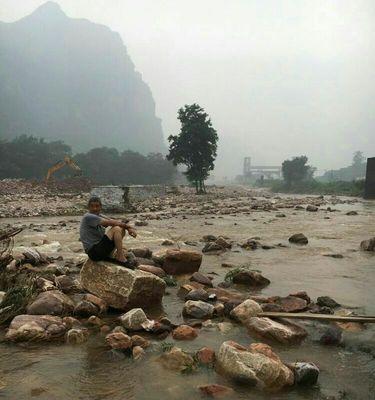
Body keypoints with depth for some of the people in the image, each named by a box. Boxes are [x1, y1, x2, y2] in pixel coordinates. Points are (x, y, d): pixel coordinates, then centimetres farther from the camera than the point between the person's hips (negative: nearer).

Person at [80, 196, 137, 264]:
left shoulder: (99, 216, 14)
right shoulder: (88, 217, -13)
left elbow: (115, 222, 5)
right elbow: (110, 223, -18)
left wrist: (128, 228, -12)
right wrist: (127, 225, -9)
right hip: (94, 252, -9)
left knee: (121, 230, 8)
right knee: (116, 229, -18)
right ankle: (121, 259, -14)